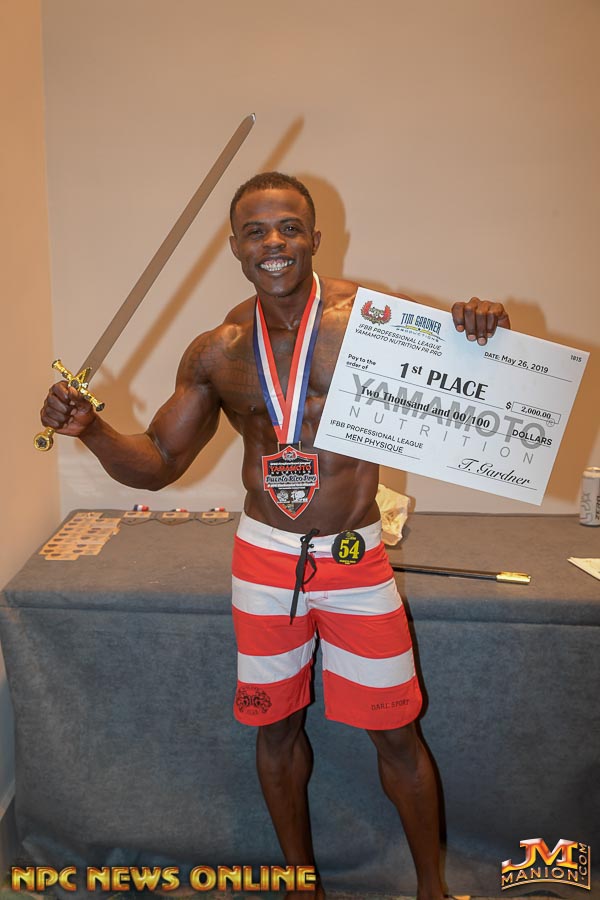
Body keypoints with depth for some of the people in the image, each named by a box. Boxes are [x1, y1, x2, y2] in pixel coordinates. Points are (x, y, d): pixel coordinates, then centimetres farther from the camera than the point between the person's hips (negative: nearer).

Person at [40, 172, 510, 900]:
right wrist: (89, 429, -14)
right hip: (264, 558, 3)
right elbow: (156, 463, 4)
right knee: (275, 725, 17)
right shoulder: (215, 353, -1)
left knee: (394, 732, 10)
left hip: (356, 557, -2)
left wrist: (478, 338, -26)